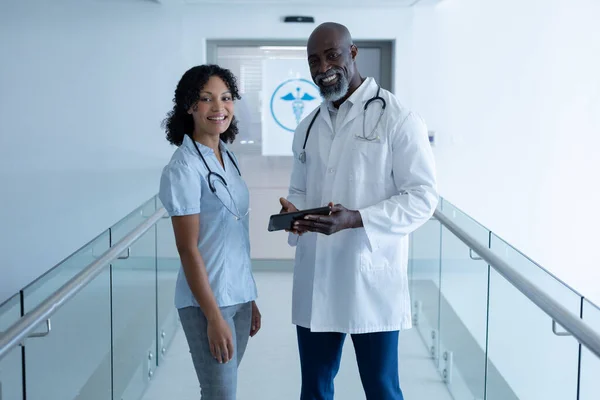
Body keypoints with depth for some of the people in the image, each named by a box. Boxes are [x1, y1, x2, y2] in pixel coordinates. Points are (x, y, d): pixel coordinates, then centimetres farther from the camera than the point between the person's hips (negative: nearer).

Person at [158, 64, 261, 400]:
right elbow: (188, 248, -17)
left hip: (239, 294, 7)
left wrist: (249, 299, 15)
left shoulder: (229, 159, 8)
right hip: (207, 300, -7)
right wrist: (213, 316, -18)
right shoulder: (184, 168, -15)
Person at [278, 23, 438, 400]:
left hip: (371, 280, -5)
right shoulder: (307, 128, 13)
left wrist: (355, 219, -23)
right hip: (315, 281, 6)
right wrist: (293, 211, -4)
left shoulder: (397, 118, -7)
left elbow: (423, 196, -11)